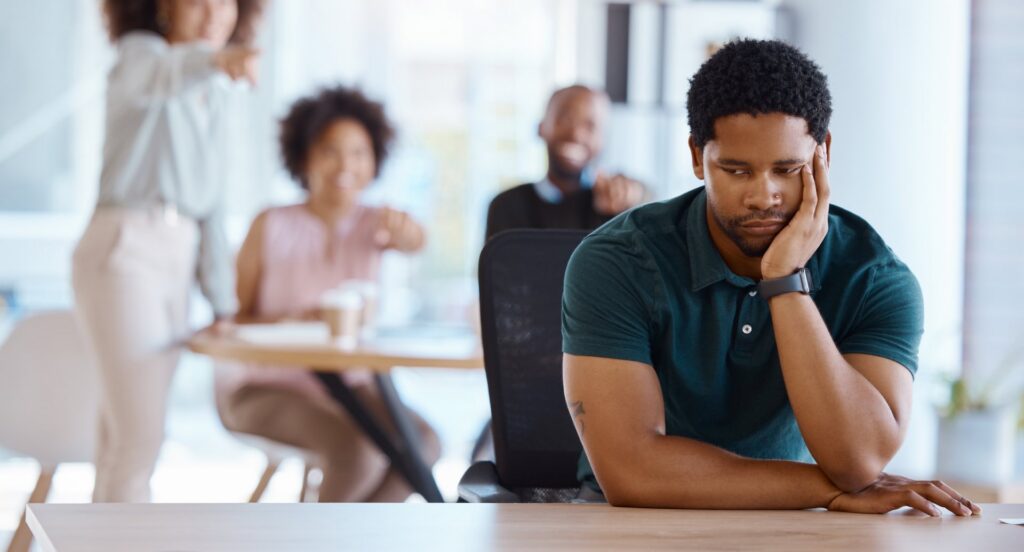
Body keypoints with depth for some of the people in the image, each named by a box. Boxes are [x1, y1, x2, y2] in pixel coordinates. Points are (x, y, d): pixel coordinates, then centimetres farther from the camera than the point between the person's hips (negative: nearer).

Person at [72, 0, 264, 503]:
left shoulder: (215, 96, 20)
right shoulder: (139, 52, -2)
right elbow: (161, 75, -29)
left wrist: (225, 304, 15)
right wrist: (216, 59, -51)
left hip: (174, 261, 7)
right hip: (122, 253, -7)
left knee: (126, 443, 7)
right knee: (140, 441, -13)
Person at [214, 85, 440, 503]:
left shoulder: (373, 225, 2)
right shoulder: (271, 226, -6)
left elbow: (415, 243, -23)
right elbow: (232, 319, -4)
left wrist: (404, 229, -47)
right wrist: (292, 321, -23)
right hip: (264, 388, -4)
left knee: (422, 444, -24)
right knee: (357, 451, -31)